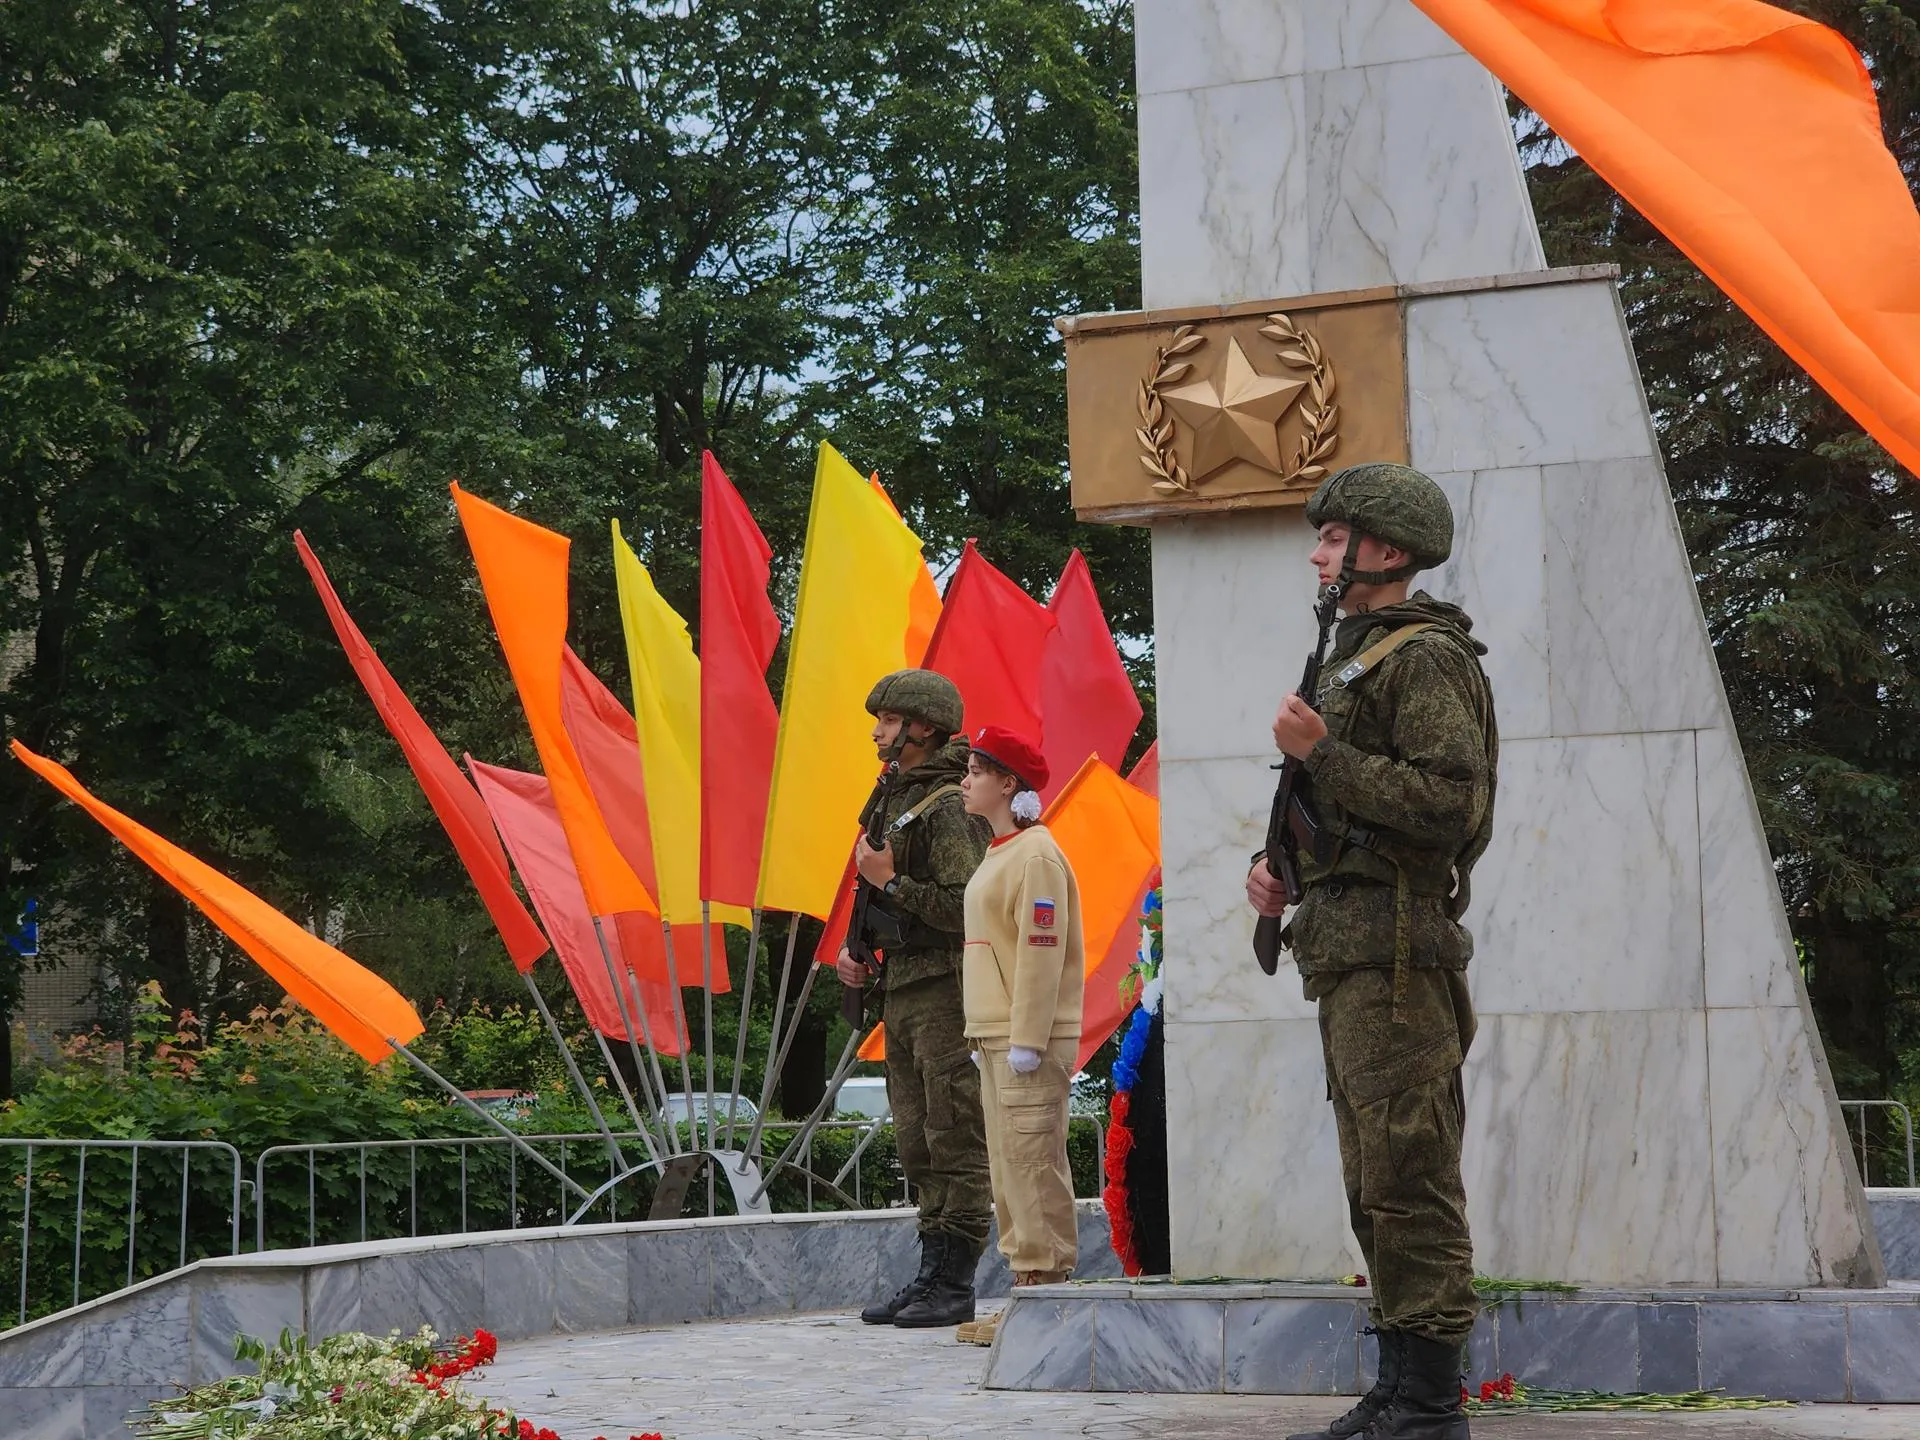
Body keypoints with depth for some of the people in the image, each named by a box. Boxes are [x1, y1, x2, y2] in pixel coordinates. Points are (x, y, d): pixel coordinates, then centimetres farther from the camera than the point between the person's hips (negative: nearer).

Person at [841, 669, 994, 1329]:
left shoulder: (950, 806, -12)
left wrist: (890, 880, -16)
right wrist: (855, 951, 13)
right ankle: (930, 1276, 17)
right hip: (901, 990, 10)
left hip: (946, 991, -10)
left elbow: (965, 907, -22)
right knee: (917, 1146, 11)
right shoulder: (894, 797, 17)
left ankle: (954, 1287, -4)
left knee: (956, 1145, -6)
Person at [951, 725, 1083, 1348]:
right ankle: (1027, 1290, 14)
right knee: (1008, 1166, 10)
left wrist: (1026, 1040, -20)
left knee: (1033, 1163, -9)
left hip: (1031, 1040, -10)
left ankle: (1047, 1288, -8)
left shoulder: (1036, 855, -12)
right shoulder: (998, 854, 19)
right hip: (995, 1038, 10)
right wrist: (987, 1036, 18)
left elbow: (1042, 952, -18)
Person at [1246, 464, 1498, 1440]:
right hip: (1346, 954, 10)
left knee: (1409, 1178, -10)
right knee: (1377, 1185, 11)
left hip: (1393, 950, -10)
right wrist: (1277, 866, 11)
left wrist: (1321, 753, -18)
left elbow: (1449, 804, -20)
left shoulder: (1425, 659, -9)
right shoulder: (1355, 658, 22)